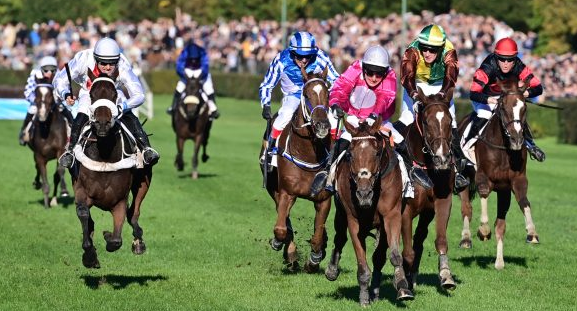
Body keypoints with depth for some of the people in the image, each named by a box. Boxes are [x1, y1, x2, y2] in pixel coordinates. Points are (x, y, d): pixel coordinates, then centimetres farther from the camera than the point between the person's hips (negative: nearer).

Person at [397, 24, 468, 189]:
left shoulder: (449, 52, -29)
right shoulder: (412, 51, -31)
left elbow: (451, 76, -41)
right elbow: (407, 77, -43)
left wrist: (441, 94, -60)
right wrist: (415, 96, -61)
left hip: (440, 86, 0)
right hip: (416, 85, 0)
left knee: (449, 121, -8)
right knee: (406, 117, -18)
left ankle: (458, 169, -2)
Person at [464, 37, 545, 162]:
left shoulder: (520, 68, -25)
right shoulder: (487, 68, -35)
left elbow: (538, 88, -27)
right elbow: (473, 94, -42)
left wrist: (527, 93, -50)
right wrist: (489, 100, -62)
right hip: (484, 97, -3)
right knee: (483, 115, -28)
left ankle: (530, 145, 7)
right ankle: (466, 146, -14)